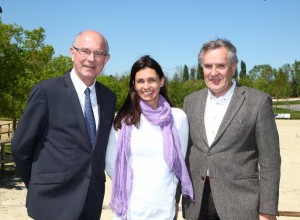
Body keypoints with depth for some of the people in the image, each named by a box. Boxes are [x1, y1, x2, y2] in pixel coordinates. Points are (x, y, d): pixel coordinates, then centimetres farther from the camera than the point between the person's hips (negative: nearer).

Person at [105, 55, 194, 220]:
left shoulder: (178, 117, -4)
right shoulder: (124, 119, -5)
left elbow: (180, 160, 7)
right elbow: (111, 164, 4)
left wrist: (168, 191, 12)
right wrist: (128, 187, 9)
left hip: (164, 207, 1)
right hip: (131, 207, 0)